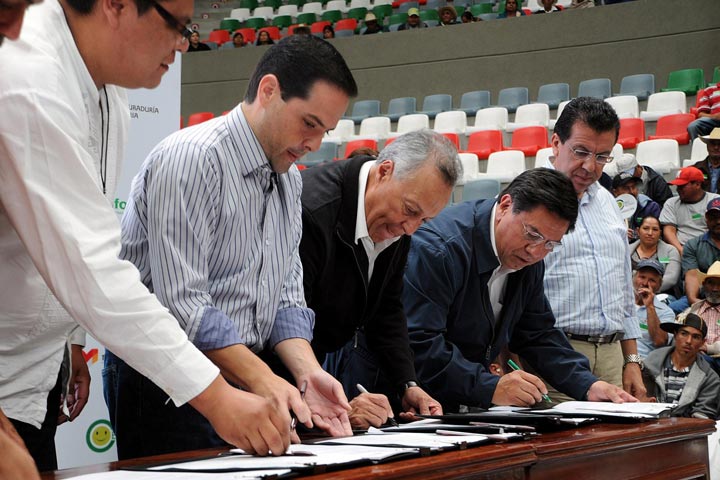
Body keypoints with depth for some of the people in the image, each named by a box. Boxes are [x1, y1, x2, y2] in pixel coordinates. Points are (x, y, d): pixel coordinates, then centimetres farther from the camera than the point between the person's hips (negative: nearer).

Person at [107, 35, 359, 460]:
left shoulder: (290, 178, 13)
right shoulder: (192, 158, -16)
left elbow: (286, 296, 10)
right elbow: (182, 303, -22)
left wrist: (308, 373, -7)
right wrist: (262, 380, -26)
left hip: (248, 377, 8)